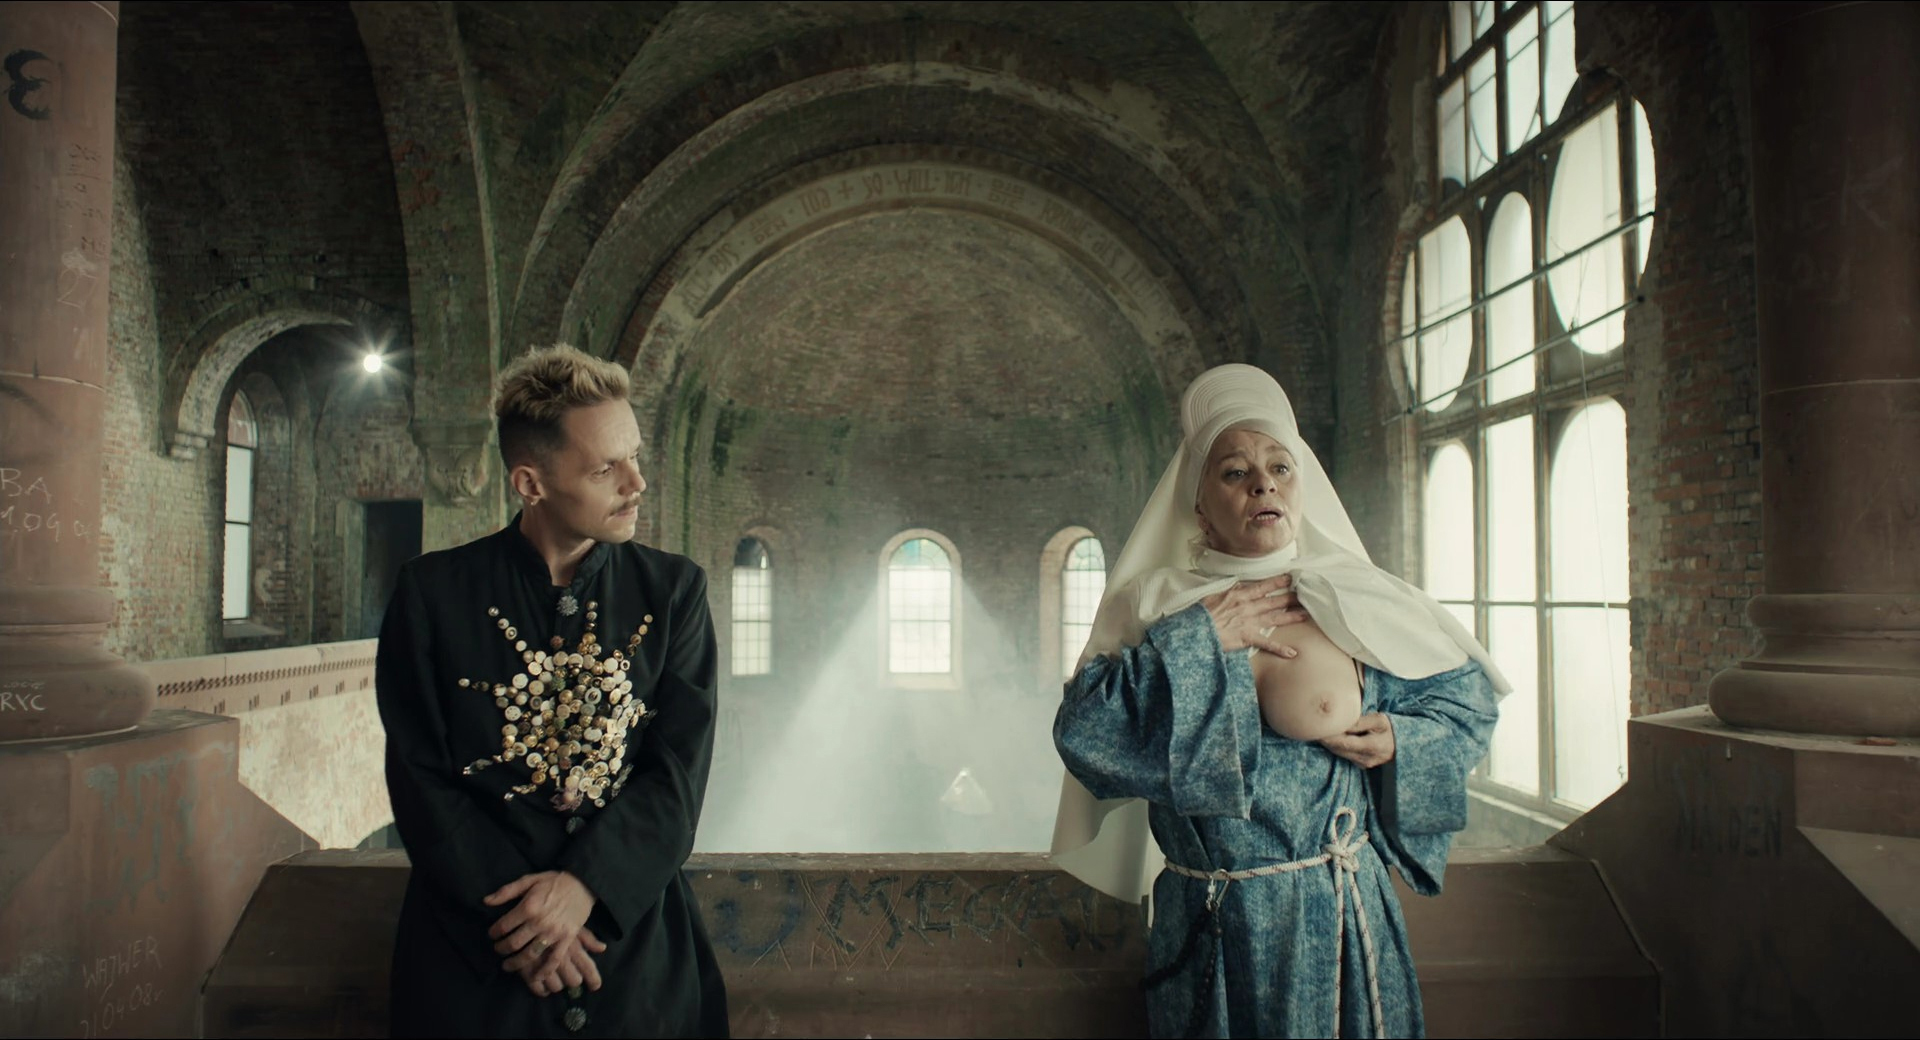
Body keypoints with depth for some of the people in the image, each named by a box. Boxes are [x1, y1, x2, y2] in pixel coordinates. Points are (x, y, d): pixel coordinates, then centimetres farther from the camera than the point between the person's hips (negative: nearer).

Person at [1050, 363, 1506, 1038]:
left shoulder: (1357, 601, 0)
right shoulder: (1156, 609, -6)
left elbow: (1470, 695, 11)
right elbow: (1080, 734, -20)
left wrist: (1399, 740, -8)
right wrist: (1199, 640, -20)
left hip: (1343, 915, 2)